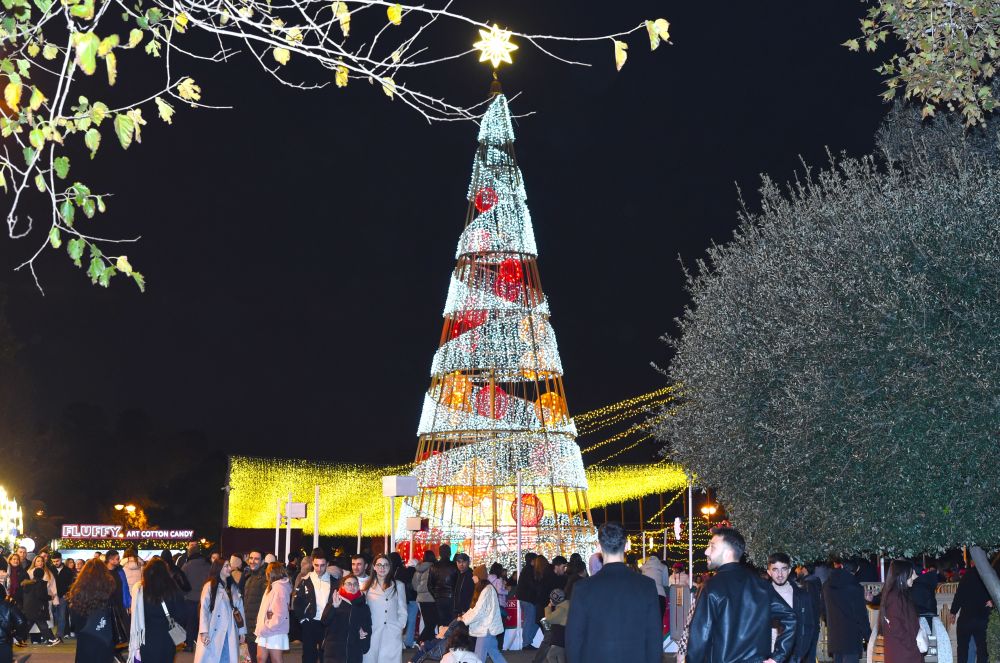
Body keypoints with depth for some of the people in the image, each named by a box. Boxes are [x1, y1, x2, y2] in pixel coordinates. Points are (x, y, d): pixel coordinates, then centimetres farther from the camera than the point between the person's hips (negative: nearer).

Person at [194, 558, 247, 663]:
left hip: (230, 633, 4)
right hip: (213, 633, -4)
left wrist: (242, 631, 8)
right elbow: (204, 609, -6)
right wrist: (204, 631, -14)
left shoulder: (234, 588, 15)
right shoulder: (210, 586, 0)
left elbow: (240, 609, 14)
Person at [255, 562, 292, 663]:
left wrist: (266, 628, -18)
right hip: (265, 631, 9)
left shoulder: (280, 588, -13)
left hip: (275, 632, -9)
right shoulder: (272, 587, 15)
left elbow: (280, 615, -20)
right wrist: (261, 627, 6)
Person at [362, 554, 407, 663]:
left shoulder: (398, 585, 10)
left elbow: (402, 611, 11)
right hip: (372, 633, 0)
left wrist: (400, 628, 1)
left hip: (392, 635, 0)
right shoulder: (367, 586, 9)